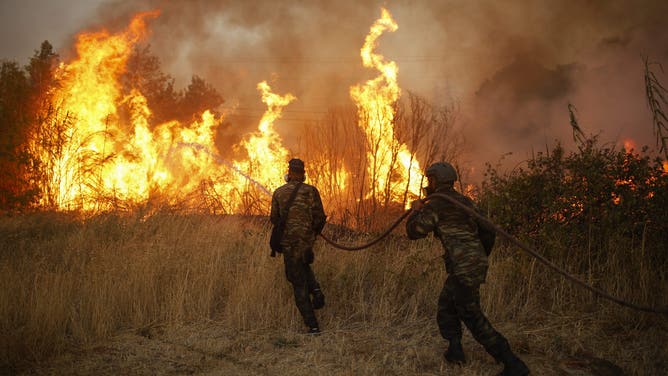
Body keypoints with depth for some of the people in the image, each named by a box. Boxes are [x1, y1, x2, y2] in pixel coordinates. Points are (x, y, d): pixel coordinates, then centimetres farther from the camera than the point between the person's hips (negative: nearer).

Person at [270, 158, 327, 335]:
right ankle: (315, 289, 9)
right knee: (302, 265, 35)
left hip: (289, 242, -2)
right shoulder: (311, 191, -3)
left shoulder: (278, 193, -2)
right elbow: (320, 217, -5)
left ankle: (313, 326, 1)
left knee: (299, 285, 4)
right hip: (307, 240, 2)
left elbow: (274, 219, 6)